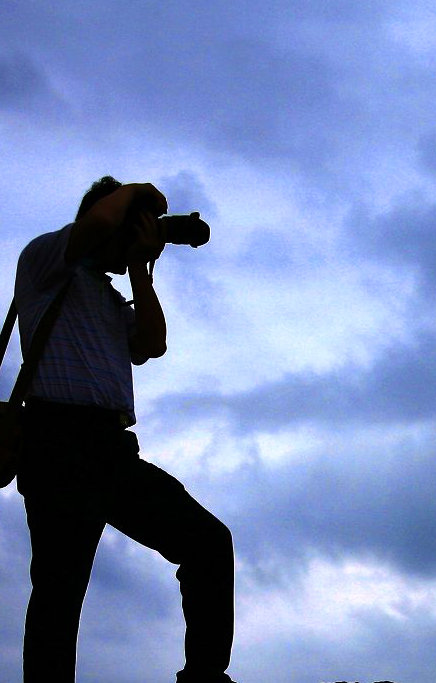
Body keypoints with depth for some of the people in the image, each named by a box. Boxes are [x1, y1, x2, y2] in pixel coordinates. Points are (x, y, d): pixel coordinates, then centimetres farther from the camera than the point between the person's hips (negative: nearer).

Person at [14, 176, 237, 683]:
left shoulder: (111, 299, 32)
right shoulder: (43, 262, 9)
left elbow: (152, 345, 15)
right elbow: (101, 220, -11)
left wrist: (140, 269, 16)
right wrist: (135, 192, 9)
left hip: (115, 449, 8)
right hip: (61, 438, -7)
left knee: (209, 540, -1)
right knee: (61, 587, -12)